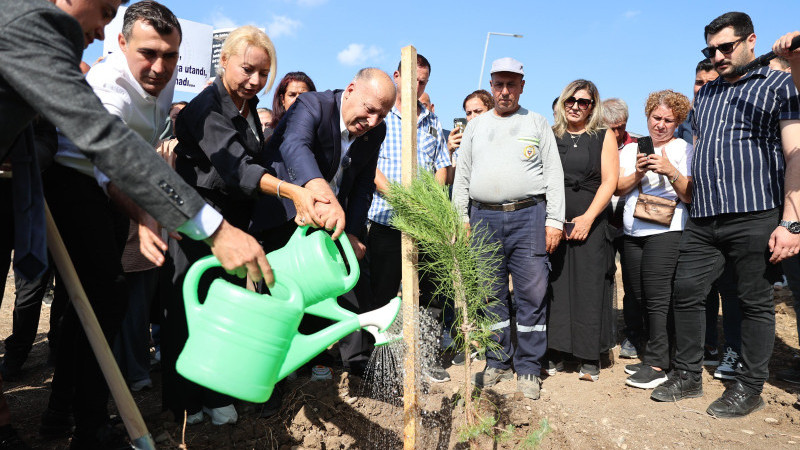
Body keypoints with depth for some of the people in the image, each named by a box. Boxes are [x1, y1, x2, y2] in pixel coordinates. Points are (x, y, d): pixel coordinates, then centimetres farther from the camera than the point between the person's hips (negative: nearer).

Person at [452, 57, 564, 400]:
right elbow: (461, 177, 16)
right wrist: (460, 219, 6)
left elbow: (554, 174, 6)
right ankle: (497, 362, 19)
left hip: (529, 216, -2)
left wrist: (554, 220, -3)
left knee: (532, 294, -1)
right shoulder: (475, 127, 17)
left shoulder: (537, 123, 11)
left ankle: (527, 368, 11)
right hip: (484, 218, 2)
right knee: (491, 294, 6)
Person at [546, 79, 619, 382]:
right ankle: (555, 354, 12)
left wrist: (587, 218, -11)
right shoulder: (550, 136, 11)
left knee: (588, 287, 0)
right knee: (555, 287, 2)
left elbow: (609, 181, 0)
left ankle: (590, 358, 10)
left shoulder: (603, 137, 8)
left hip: (590, 224, -1)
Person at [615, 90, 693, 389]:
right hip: (632, 232, 5)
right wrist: (638, 173, -11)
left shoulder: (684, 149, 3)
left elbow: (690, 197, -4)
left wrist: (670, 171, -18)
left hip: (665, 231, -5)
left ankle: (656, 364, 0)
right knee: (638, 296, 8)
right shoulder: (631, 149, 16)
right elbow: (618, 188, 6)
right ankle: (652, 355, 21)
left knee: (657, 297, -8)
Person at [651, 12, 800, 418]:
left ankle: (749, 388, 17)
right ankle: (688, 376, 19)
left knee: (754, 301, 3)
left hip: (755, 217, -5)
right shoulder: (705, 94, 20)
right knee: (686, 293, 5)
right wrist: (692, 204, 13)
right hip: (702, 221, 6)